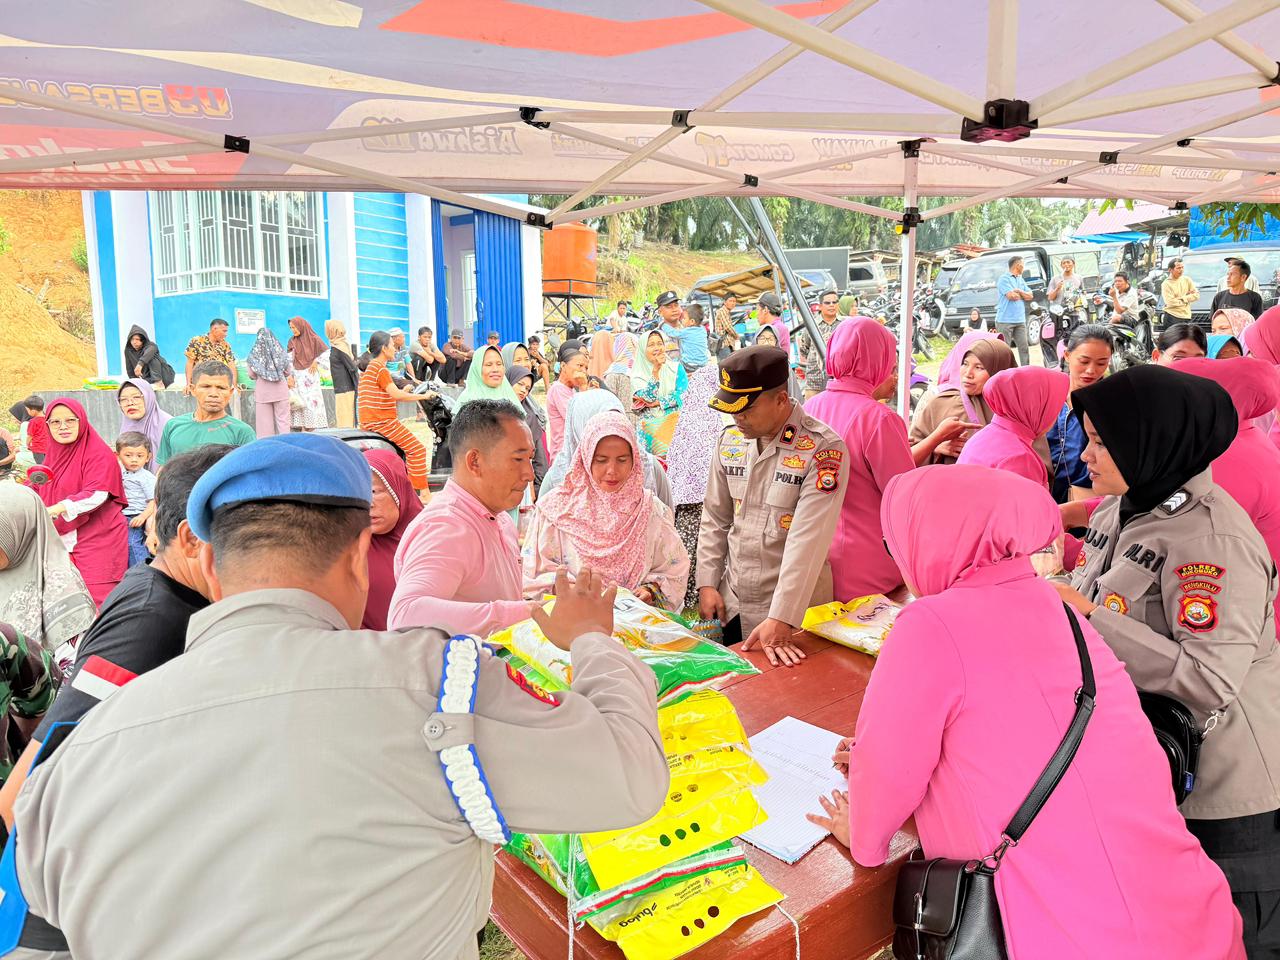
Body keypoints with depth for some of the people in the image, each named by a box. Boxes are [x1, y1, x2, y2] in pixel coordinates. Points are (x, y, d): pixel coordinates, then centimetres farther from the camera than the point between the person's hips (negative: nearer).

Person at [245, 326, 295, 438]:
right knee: (282, 418, 6)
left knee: (264, 420, 5)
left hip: (262, 390, 0)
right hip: (280, 388, 0)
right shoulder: (280, 349, -1)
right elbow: (289, 371, 4)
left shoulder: (254, 352, -2)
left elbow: (251, 375, 0)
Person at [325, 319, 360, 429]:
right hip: (342, 389, 10)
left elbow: (352, 368, -17)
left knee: (344, 423, -8)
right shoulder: (336, 346, 14)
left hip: (344, 390, -10)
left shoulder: (339, 347, -14)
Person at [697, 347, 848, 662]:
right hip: (730, 604, 5)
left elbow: (808, 542, -24)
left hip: (792, 614, -5)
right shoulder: (730, 440, 0)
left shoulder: (824, 450, -18)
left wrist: (781, 619, -27)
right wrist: (707, 584, 1)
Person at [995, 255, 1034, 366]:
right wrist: (1023, 295, 4)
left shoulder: (1021, 280, 19)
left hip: (1020, 320, 7)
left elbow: (1030, 296, 11)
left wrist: (1018, 291, -6)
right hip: (1005, 320, -7)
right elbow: (1011, 295, -16)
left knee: (1024, 348, 6)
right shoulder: (1004, 278, -5)